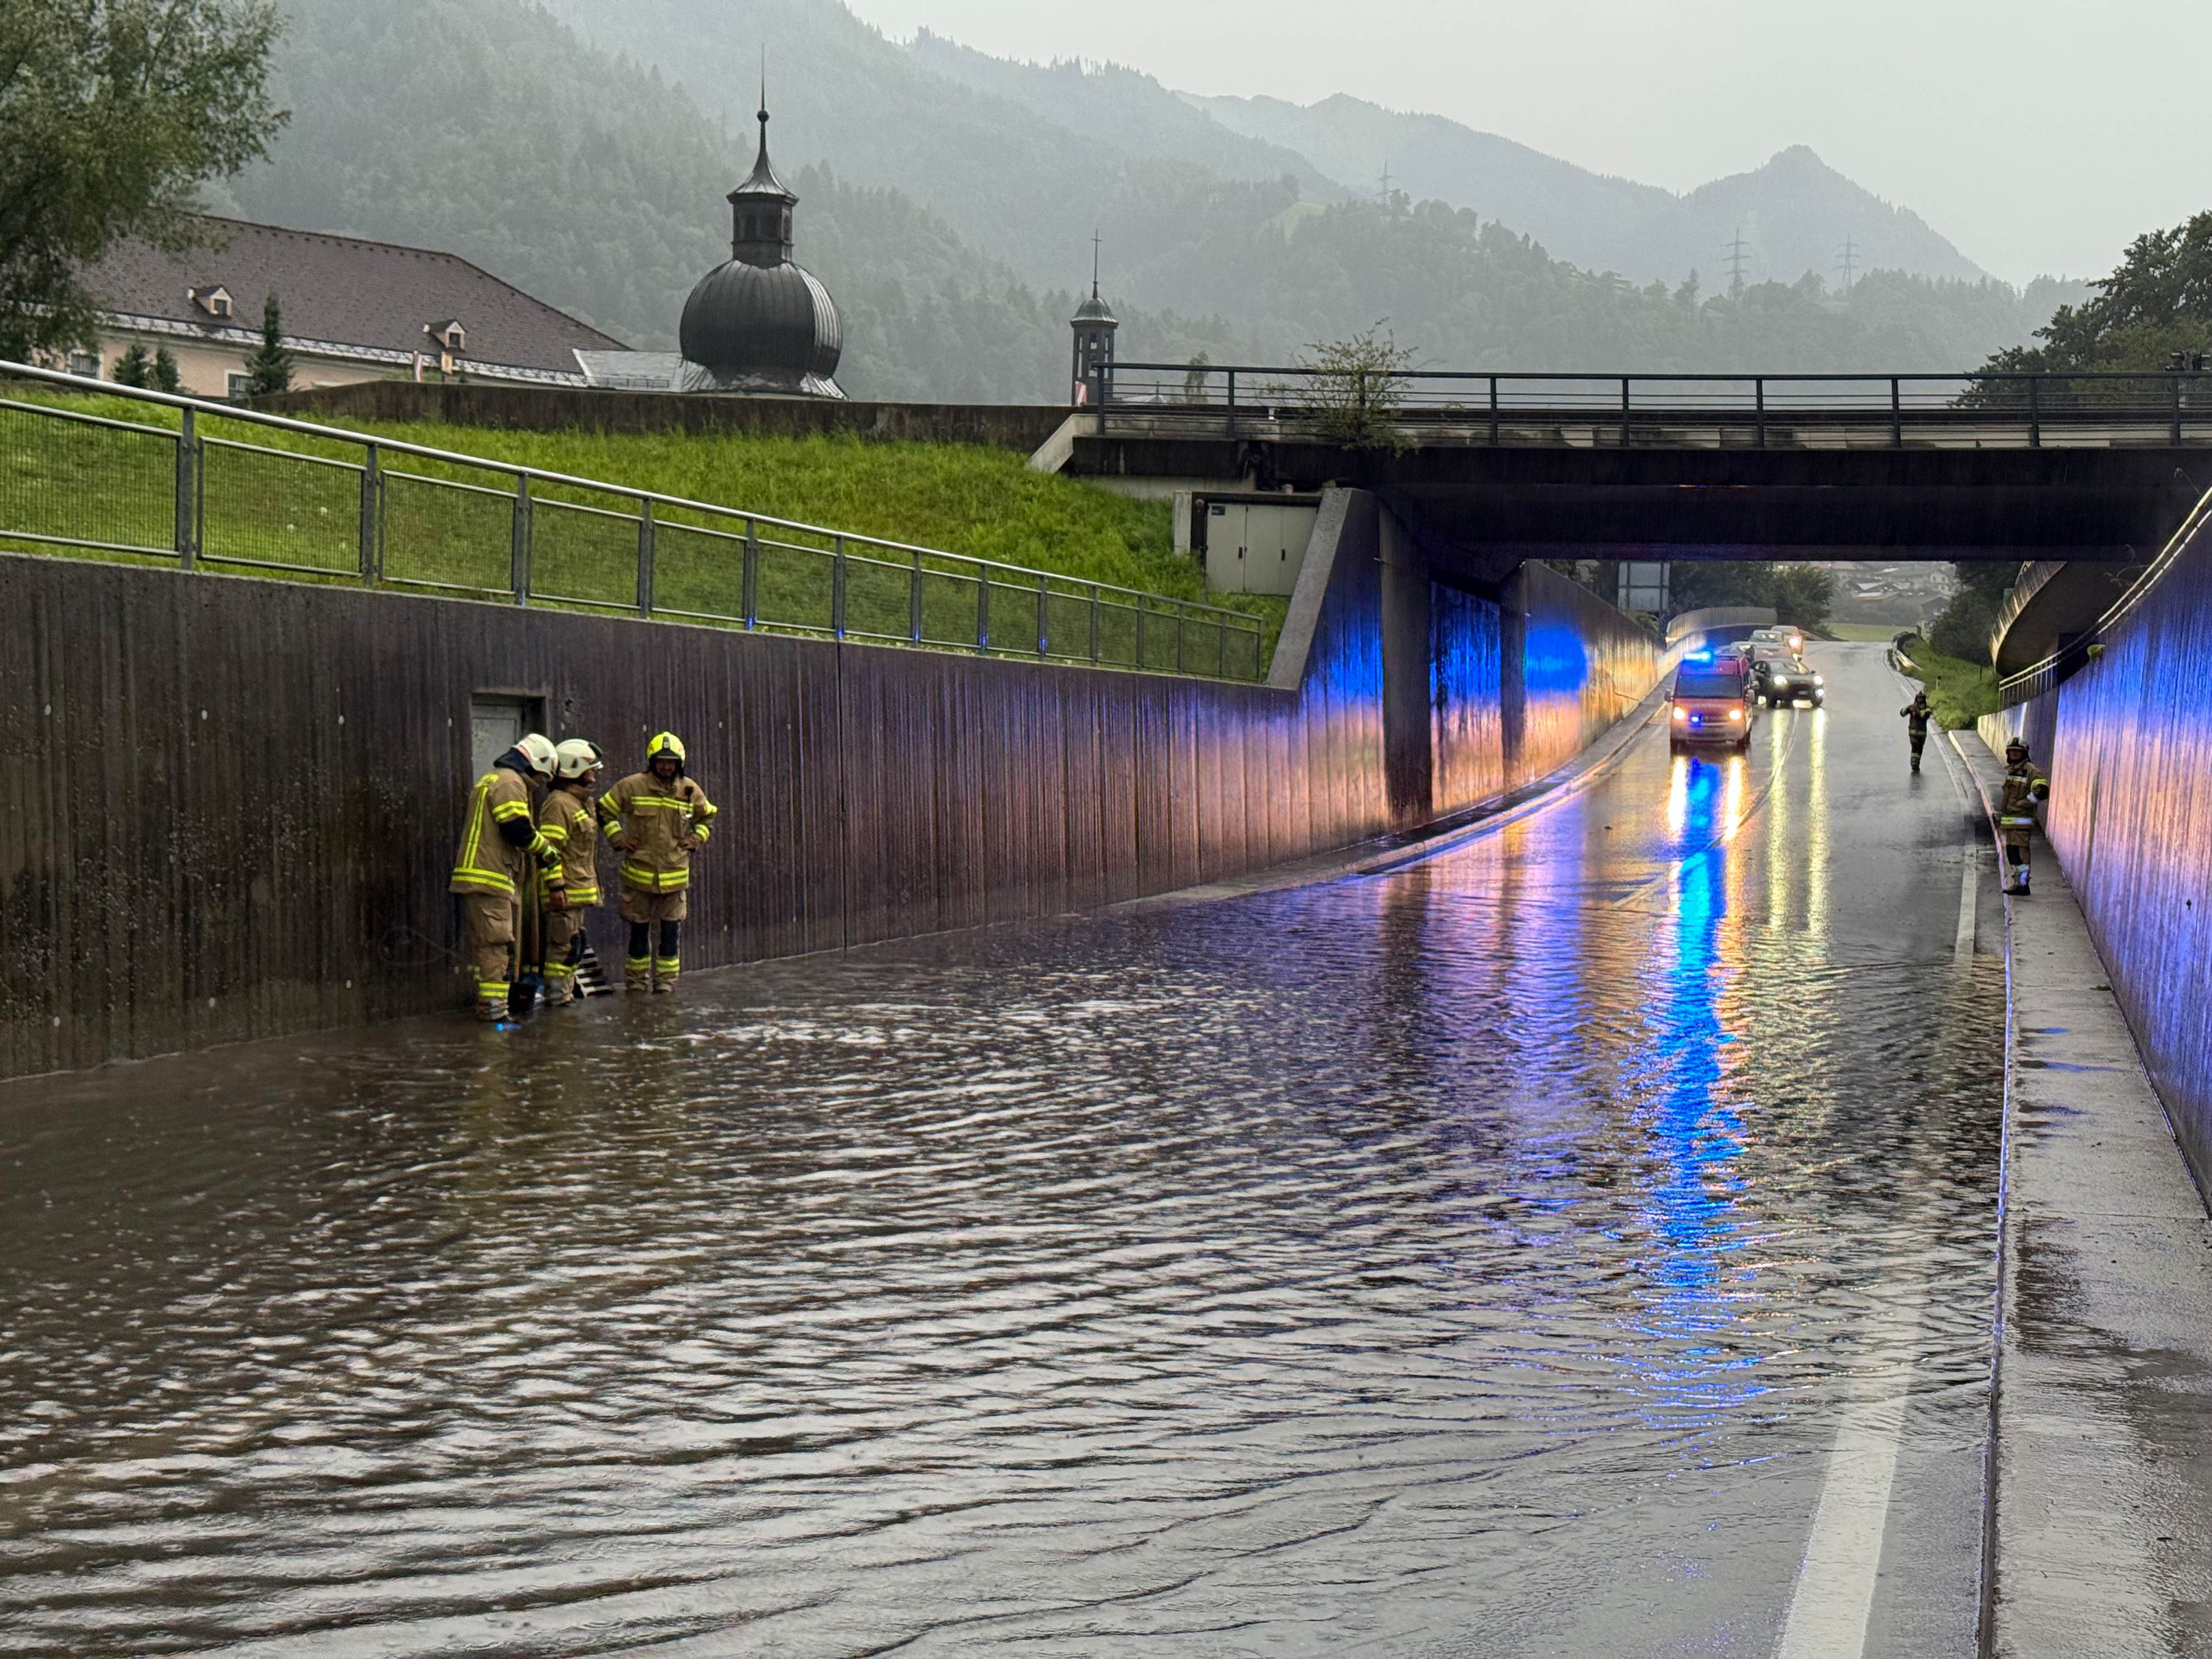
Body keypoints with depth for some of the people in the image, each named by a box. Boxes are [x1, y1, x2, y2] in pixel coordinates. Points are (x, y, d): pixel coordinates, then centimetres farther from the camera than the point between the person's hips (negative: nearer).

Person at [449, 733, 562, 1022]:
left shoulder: (489, 781, 25)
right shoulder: (510, 783, -9)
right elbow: (518, 829, -18)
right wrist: (547, 851, -3)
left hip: (479, 876, 11)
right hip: (491, 878, -11)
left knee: (484, 944, 14)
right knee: (496, 944, -12)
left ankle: (488, 1004, 18)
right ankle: (493, 1009, -15)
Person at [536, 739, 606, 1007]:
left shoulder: (582, 802, 19)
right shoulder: (558, 803, -14)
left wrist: (594, 884, 27)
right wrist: (556, 885, -23)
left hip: (581, 888, 10)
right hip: (565, 890, -10)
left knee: (575, 943, 13)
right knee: (564, 944, -9)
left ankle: (566, 992, 20)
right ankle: (556, 995, -7)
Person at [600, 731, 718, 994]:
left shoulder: (690, 790, 5)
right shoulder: (632, 786, -5)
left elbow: (707, 816, 24)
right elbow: (604, 810, 6)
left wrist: (696, 839, 9)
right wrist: (618, 839, -2)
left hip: (675, 876, 2)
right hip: (639, 874, -2)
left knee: (671, 932, 3)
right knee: (639, 932, 5)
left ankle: (666, 981, 12)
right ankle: (636, 982, 14)